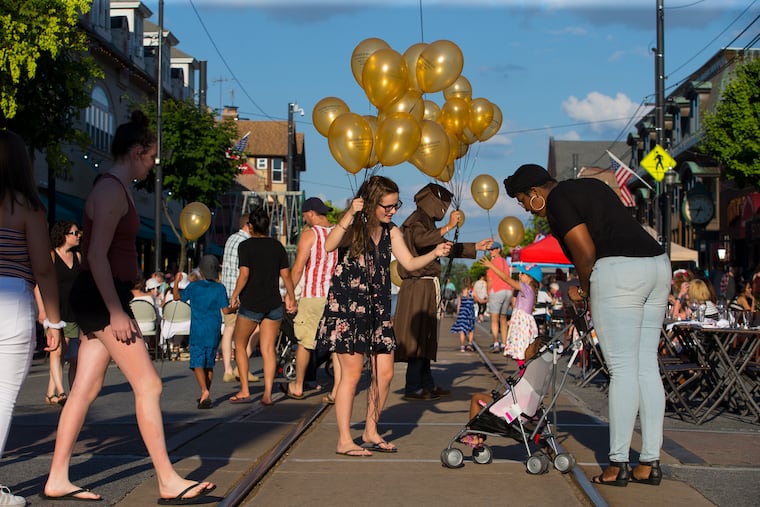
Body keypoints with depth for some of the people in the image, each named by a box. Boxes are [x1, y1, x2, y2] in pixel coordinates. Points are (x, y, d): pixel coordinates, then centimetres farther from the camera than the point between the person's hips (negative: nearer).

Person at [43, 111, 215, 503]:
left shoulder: (116, 188, 17)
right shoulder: (112, 189, -14)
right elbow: (97, 256, -21)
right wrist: (116, 312, -22)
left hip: (101, 298, 10)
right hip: (101, 297, -10)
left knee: (85, 390, 10)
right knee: (149, 385, -8)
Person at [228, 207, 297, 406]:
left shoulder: (246, 246, -6)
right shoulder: (277, 246, 6)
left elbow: (244, 274, -14)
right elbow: (286, 275, 6)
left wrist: (234, 296, -2)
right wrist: (292, 299, 15)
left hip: (251, 303, -3)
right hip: (274, 304, 4)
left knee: (240, 345, 12)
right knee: (268, 349, 5)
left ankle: (244, 391, 8)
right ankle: (267, 394, -3)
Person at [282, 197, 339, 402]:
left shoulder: (309, 234, -7)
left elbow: (298, 268, -10)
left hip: (313, 296, -4)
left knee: (304, 342, 9)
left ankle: (297, 387, 21)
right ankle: (337, 391, -2)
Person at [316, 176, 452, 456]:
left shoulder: (391, 232, 9)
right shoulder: (353, 227, -10)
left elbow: (410, 263, 5)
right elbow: (329, 246, -29)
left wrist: (435, 253, -11)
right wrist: (350, 215, -38)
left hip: (377, 309, 6)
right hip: (346, 307, -6)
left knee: (385, 373, 5)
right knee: (352, 373, -5)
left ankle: (371, 432, 20)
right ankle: (344, 441, 4)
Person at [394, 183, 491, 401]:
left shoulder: (426, 222, 21)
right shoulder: (418, 219, -8)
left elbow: (448, 248, 30)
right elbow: (420, 240, -31)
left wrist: (476, 247, 33)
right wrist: (448, 227, -34)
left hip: (426, 288, 10)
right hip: (419, 287, -10)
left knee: (424, 338, 11)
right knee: (418, 336, -8)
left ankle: (427, 385, 16)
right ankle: (413, 388, -7)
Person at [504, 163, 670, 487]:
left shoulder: (557, 199, -1)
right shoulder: (589, 186, 25)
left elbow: (586, 253, -9)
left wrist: (585, 290, 9)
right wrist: (586, 289, 19)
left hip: (619, 271, -9)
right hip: (657, 265, 9)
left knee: (622, 369, -5)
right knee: (647, 366, 7)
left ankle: (618, 464, -1)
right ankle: (650, 463, 9)